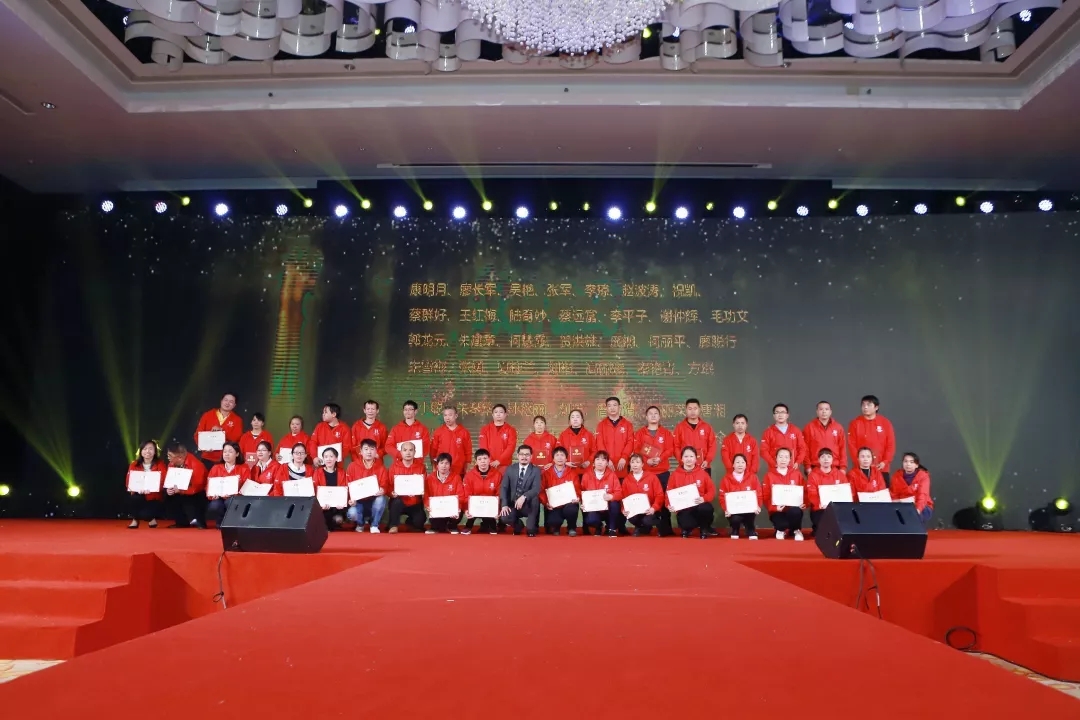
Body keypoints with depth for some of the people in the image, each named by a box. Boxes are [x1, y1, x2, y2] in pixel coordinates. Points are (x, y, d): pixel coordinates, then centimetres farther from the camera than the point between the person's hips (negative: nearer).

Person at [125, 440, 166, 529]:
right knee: (134, 497, -33)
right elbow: (128, 482, -6)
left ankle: (152, 517, 9)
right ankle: (135, 520, -5)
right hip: (139, 496, 3)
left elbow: (162, 482, -15)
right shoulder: (134, 464, 1)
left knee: (145, 514, -30)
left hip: (153, 498, -3)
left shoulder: (160, 464, -5)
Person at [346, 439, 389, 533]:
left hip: (374, 500, 1)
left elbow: (385, 485, -5)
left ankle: (374, 525, -7)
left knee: (381, 499, -34)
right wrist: (351, 499, -19)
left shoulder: (381, 467, -1)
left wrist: (382, 490, -29)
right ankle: (360, 523, 8)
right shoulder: (353, 466, -1)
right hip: (358, 501, 0)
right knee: (352, 513, -33)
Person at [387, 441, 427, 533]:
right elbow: (389, 485, -2)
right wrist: (392, 493, -24)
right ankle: (393, 526, -14)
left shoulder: (420, 466, 1)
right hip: (399, 502, -1)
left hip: (415, 503, 1)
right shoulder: (394, 467, -1)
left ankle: (409, 521, 17)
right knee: (396, 502, -36)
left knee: (418, 522, -22)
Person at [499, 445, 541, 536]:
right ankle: (518, 525, 9)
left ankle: (530, 528, -17)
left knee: (535, 498, -35)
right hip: (513, 505, 2)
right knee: (505, 518, -29)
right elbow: (503, 488, -2)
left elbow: (536, 489, -16)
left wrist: (523, 497, -34)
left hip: (528, 506, -2)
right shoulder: (510, 469, 5)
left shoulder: (536, 470, -2)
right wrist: (504, 505, -17)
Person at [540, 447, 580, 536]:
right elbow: (542, 491, 0)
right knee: (552, 521, -30)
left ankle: (571, 528, 0)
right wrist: (546, 502, -17)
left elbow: (577, 489, 5)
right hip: (553, 506, -1)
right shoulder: (546, 473, 5)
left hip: (568, 504, 1)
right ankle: (555, 527, 12)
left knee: (571, 510, -35)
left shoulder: (573, 473, 7)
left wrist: (577, 498, -18)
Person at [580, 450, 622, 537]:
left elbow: (619, 493, -9)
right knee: (590, 520, -33)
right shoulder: (586, 476, -1)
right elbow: (582, 493, 5)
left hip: (608, 507, 1)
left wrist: (611, 496, -31)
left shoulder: (612, 475, -3)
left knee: (614, 504, -34)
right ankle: (598, 527, 10)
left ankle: (612, 529, -6)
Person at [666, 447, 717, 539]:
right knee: (685, 524, -35)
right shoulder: (675, 474, 4)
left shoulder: (702, 473, 5)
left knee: (706, 508, -36)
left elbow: (712, 490, 2)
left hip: (699, 505, 1)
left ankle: (704, 528, 0)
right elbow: (669, 492, 5)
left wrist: (704, 498, -18)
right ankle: (687, 528, 9)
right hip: (683, 508, -1)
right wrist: (669, 505, -15)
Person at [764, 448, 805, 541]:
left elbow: (804, 491, 6)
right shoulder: (769, 475, 3)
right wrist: (774, 507, -17)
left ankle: (796, 530, 1)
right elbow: (766, 496, 0)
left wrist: (804, 504, -14)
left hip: (793, 509, 1)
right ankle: (781, 530, 10)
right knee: (782, 524, -32)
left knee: (795, 512, -35)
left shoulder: (797, 474, 10)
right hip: (777, 511, -1)